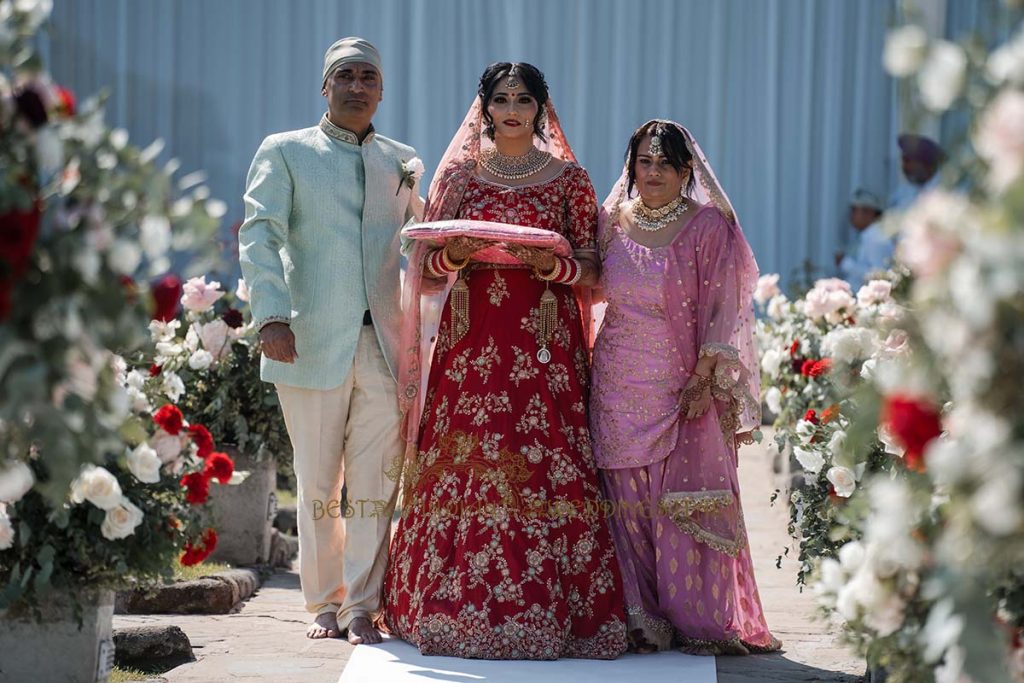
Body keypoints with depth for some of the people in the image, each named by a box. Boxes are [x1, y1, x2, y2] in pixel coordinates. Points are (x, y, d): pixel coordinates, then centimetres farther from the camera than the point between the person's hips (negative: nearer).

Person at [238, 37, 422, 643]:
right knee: (318, 485, 4)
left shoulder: (402, 161, 16)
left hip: (385, 345, 2)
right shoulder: (284, 152, 7)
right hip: (312, 343, -2)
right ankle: (324, 604, 15)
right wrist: (271, 316, -17)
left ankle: (362, 607, 5)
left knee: (375, 484, -2)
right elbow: (259, 235, -4)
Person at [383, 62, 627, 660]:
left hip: (545, 348, -1)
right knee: (463, 471, -3)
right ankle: (459, 609, 2)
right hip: (471, 346, 2)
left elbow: (595, 271, 5)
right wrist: (455, 257, -10)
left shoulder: (569, 180, 6)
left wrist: (552, 265, -14)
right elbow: (425, 274, 11)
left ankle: (546, 612, -4)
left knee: (547, 473, -8)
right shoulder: (458, 176, 11)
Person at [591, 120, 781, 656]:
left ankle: (700, 620, 3)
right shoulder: (614, 223, 10)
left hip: (683, 386, -3)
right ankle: (641, 618, 8)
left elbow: (721, 309, -4)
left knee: (685, 500, -5)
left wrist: (705, 379, -12)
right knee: (628, 502, 2)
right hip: (620, 386, 3)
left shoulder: (708, 226, -1)